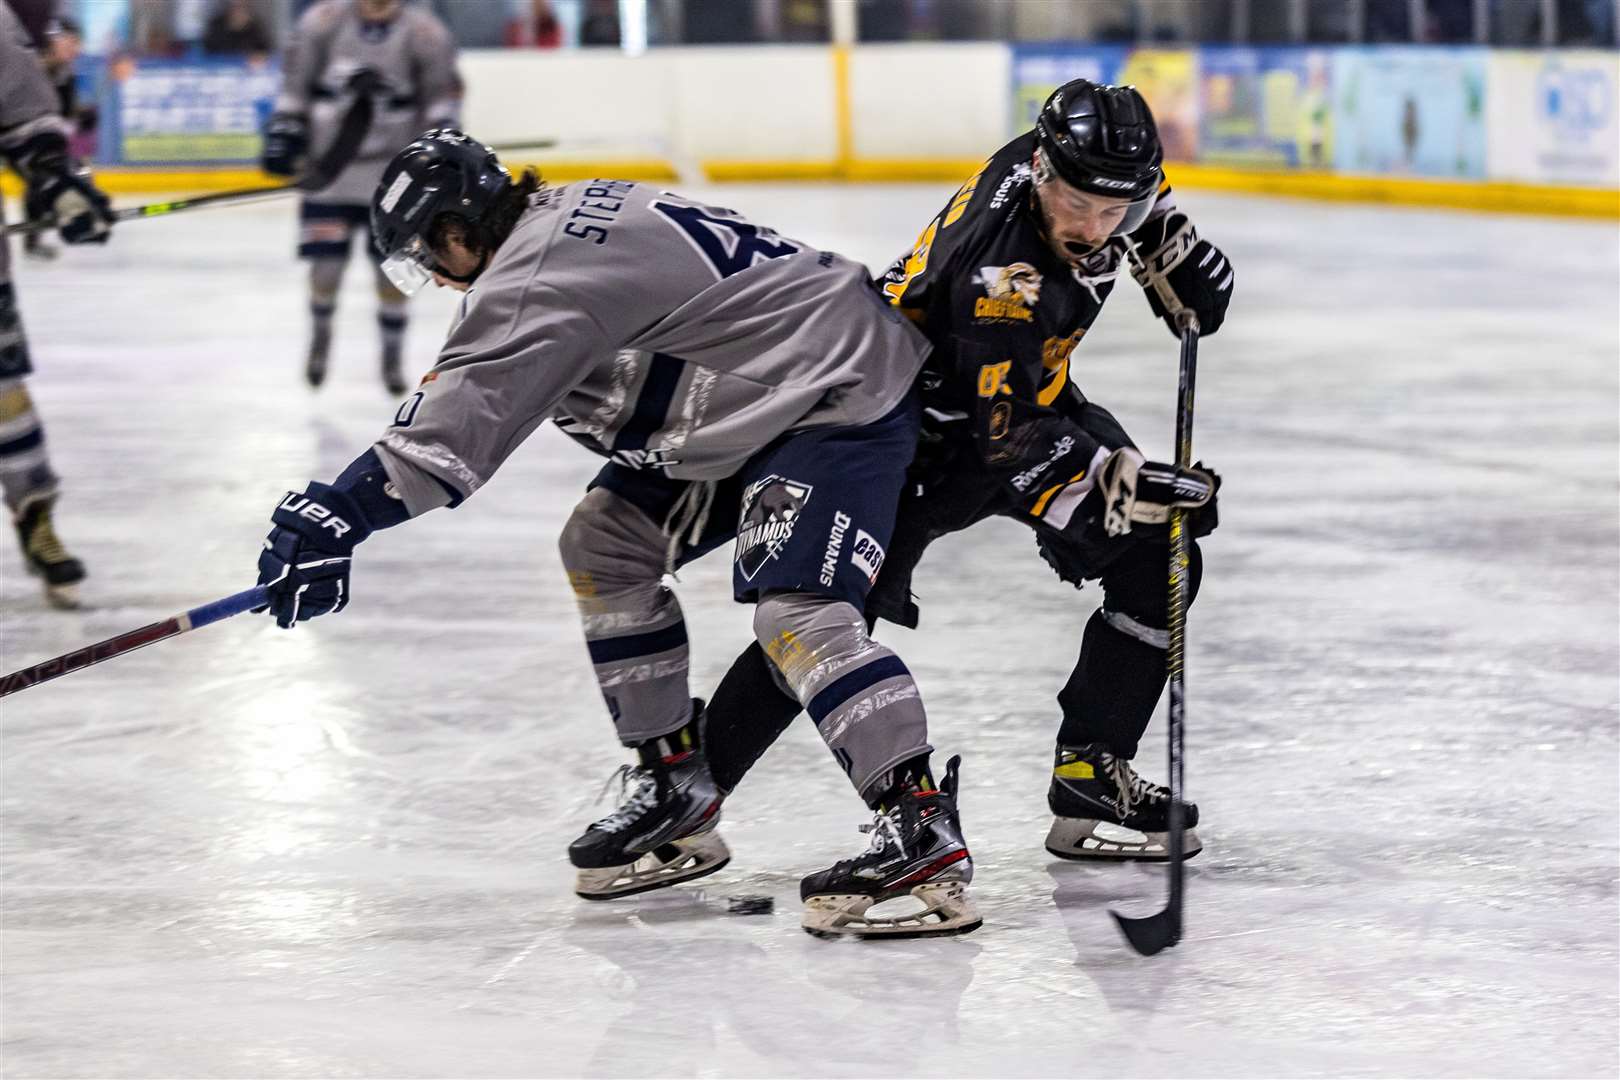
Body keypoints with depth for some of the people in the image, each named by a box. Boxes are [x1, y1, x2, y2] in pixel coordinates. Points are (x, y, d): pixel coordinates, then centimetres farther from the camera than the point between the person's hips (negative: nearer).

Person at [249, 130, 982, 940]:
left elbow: (469, 415, -29)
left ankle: (922, 827, -29)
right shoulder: (561, 223, 11)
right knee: (603, 543, 12)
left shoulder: (543, 273, -21)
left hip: (843, 395, -11)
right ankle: (674, 785, 18)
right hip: (754, 397, 11)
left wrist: (344, 510, -29)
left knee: (796, 609, -26)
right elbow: (463, 393, 20)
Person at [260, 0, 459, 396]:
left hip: (393, 169, -1)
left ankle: (392, 355, 17)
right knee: (326, 263, 2)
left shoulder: (424, 34, -10)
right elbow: (296, 81, 4)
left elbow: (442, 93, -2)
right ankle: (320, 334, 30)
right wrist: (284, 128, 0)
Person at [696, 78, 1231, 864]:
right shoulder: (995, 274, -37)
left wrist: (1176, 250, -9)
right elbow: (1010, 444, -33)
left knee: (1159, 563, -5)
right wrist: (1126, 487, -40)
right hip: (918, 416, -8)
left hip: (1030, 392, 8)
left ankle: (1091, 777, 2)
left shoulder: (1094, 166, -17)